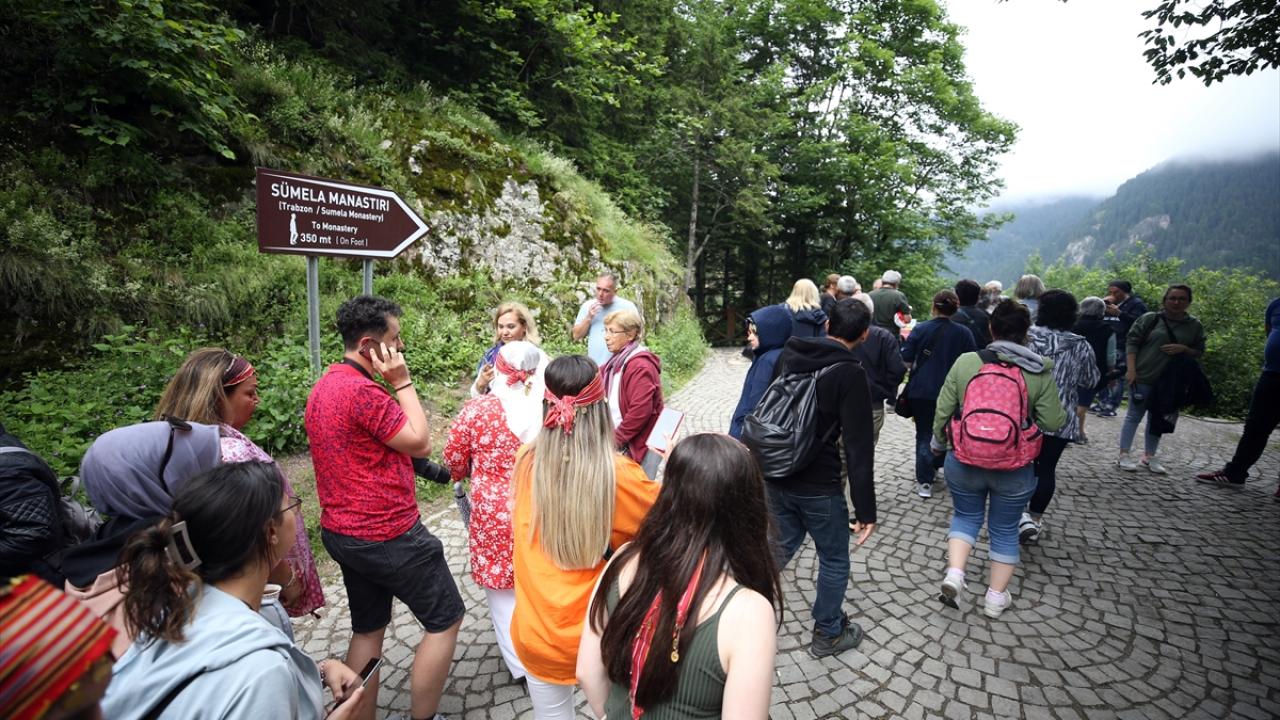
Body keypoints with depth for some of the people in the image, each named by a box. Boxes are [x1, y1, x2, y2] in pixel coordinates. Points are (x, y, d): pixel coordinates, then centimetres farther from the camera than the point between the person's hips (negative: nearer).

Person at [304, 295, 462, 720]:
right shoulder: (362, 390, -24)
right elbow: (421, 444, -16)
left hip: (343, 532, 10)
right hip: (388, 535, -9)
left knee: (368, 629, 22)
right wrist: (402, 381, -14)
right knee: (445, 620, 7)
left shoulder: (324, 386, 8)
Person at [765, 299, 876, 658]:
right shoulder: (850, 373, -17)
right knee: (834, 560, 16)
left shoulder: (788, 355, 2)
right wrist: (865, 509, -11)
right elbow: (859, 448, -17)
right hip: (818, 486, -5)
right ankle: (828, 634, 31)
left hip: (775, 476, 6)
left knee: (780, 548, 22)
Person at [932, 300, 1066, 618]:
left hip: (964, 461, 0)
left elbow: (943, 410, -5)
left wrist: (938, 442, 10)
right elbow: (1053, 423, -8)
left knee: (966, 516, 21)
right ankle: (996, 597, 25)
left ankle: (954, 573, 4)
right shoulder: (1040, 372, -8)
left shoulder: (965, 362, -8)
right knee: (1005, 530, 16)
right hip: (1015, 468, 0)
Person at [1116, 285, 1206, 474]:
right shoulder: (1150, 319, -3)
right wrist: (1131, 369, -12)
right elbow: (1132, 342, -4)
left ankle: (1149, 456, 20)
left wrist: (1183, 349, -12)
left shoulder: (1195, 326, 7)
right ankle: (1123, 455, 5)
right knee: (1134, 416, 1)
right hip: (1143, 377, -3)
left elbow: (1199, 352, 11)